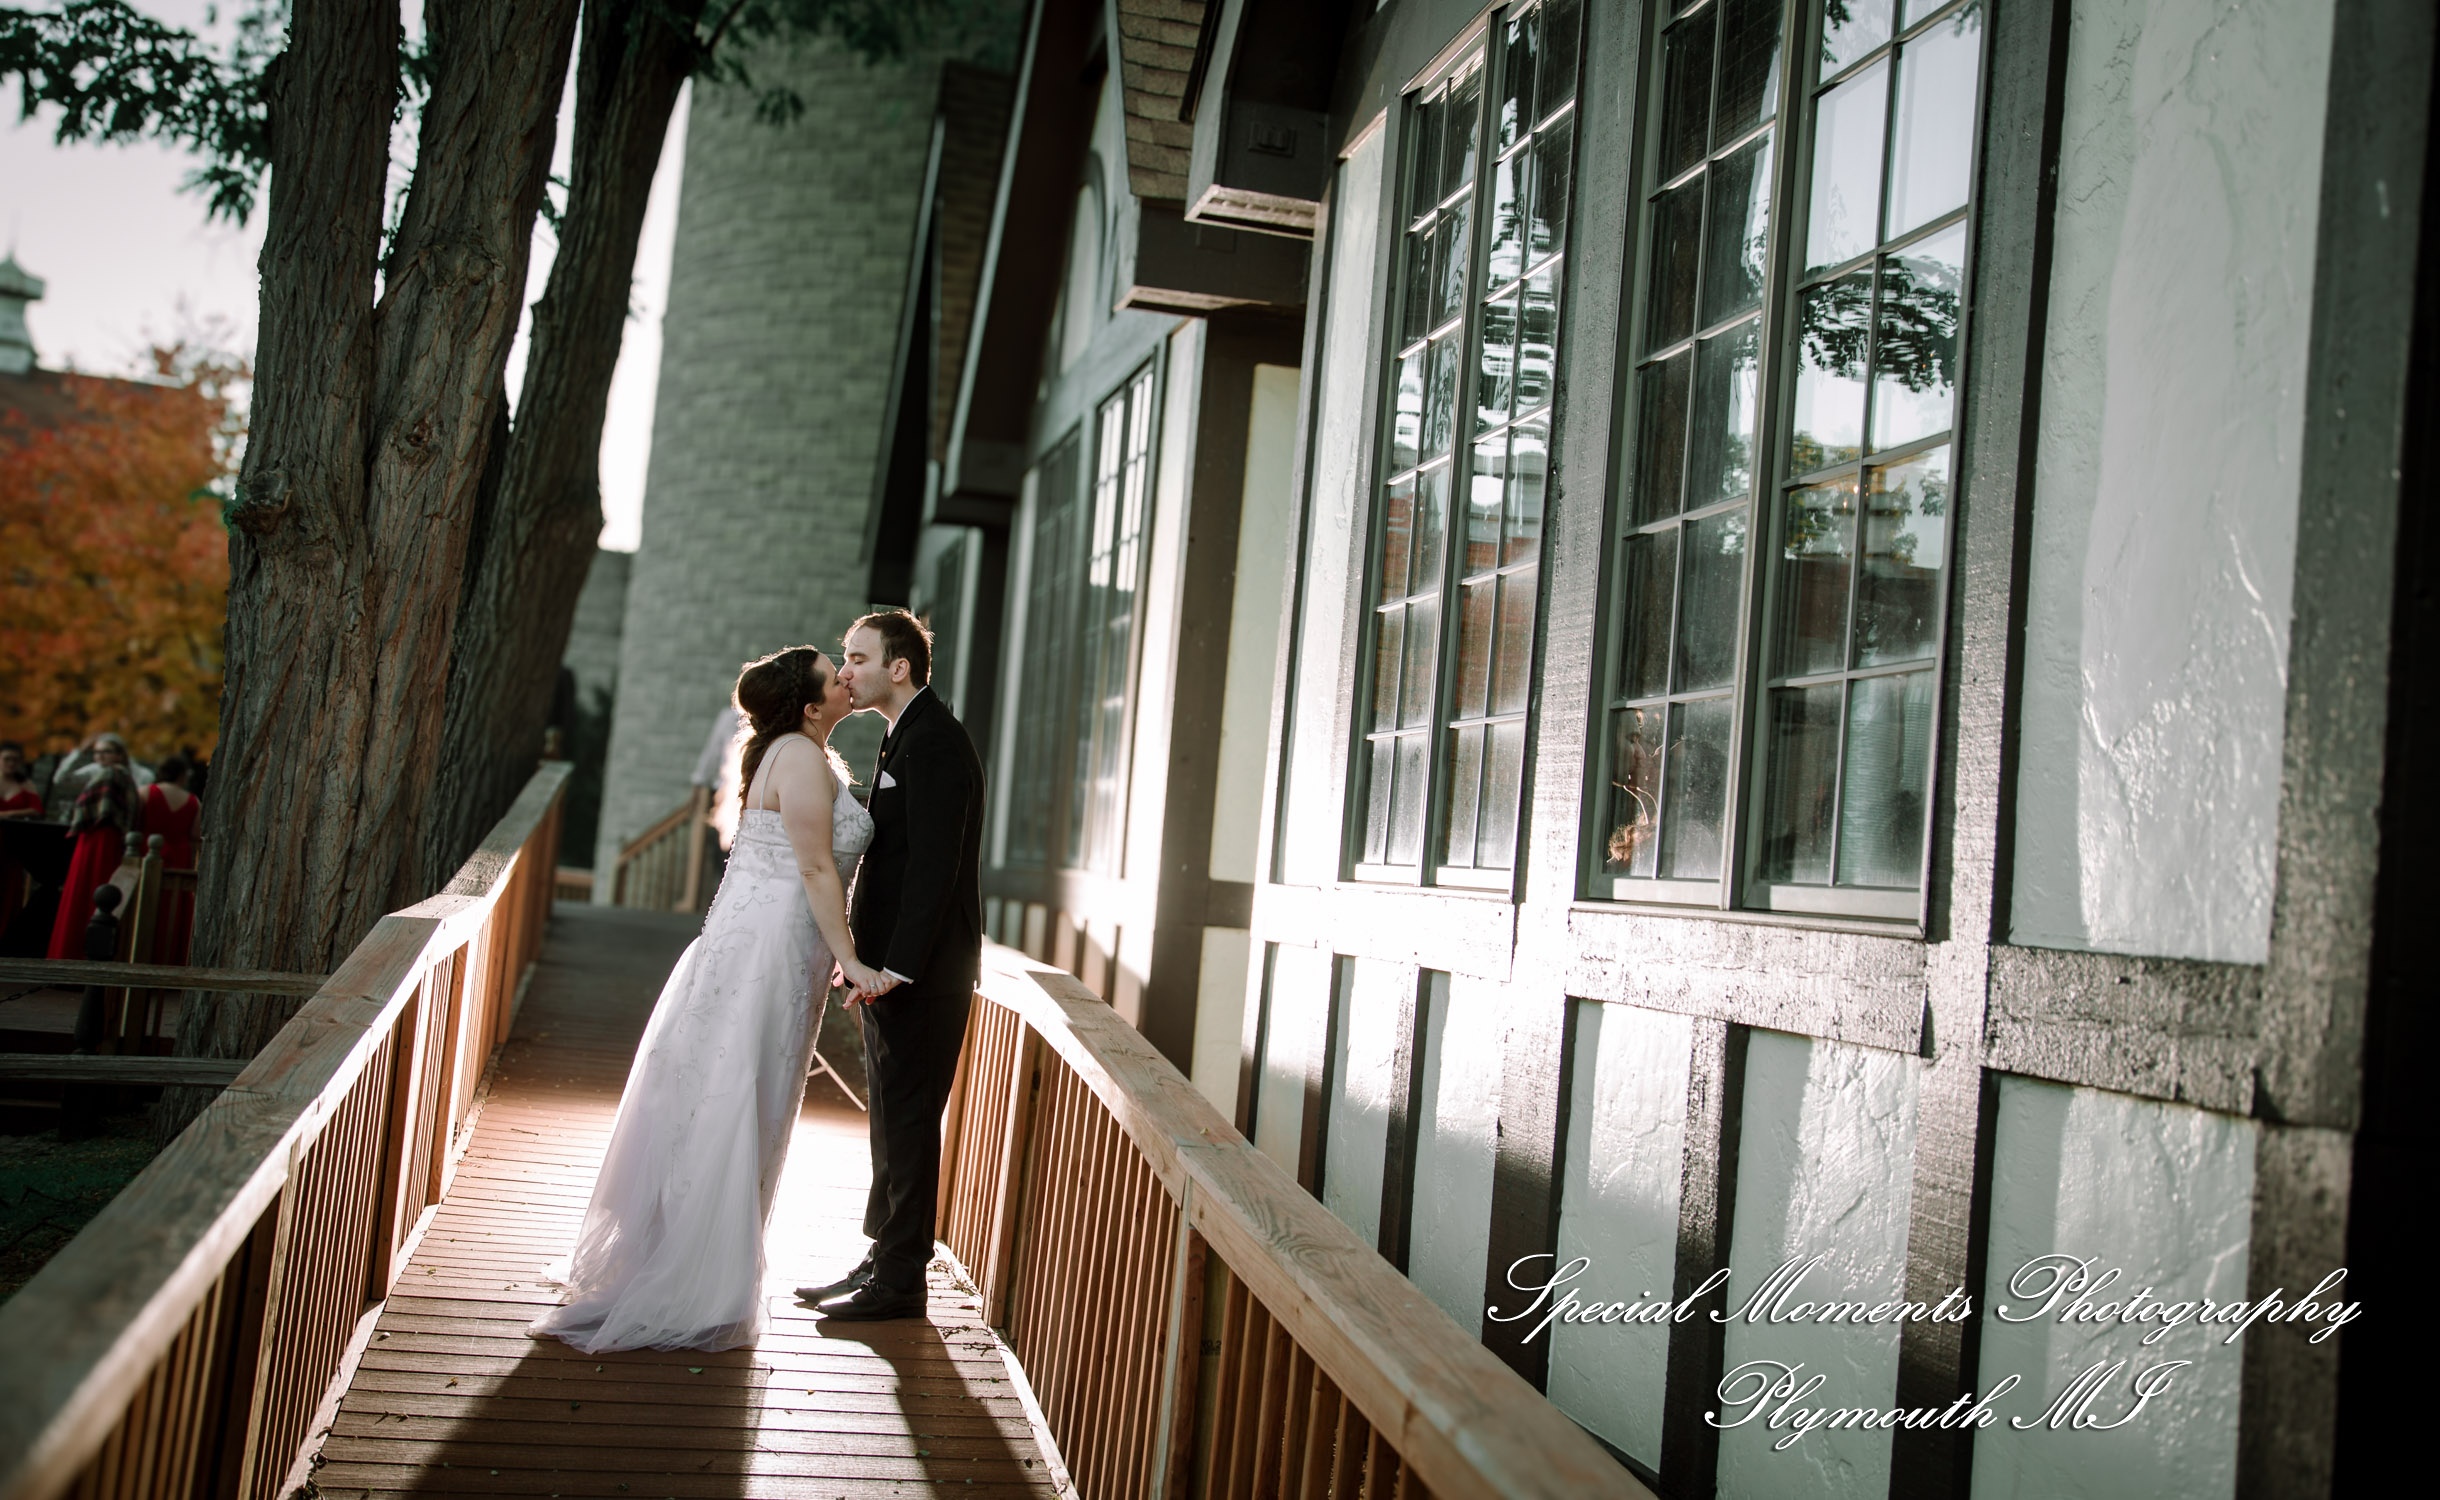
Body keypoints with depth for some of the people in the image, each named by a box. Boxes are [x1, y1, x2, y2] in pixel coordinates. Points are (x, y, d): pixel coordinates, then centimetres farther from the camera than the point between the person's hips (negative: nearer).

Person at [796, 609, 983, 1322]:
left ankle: (900, 1281, 6)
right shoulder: (905, 736, 16)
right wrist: (863, 953, 15)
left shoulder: (934, 742, -16)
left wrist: (898, 965, -22)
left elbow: (934, 865, -21)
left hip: (923, 973, -10)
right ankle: (882, 1259, 25)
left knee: (908, 1122, -3)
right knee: (890, 1121, 15)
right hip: (891, 966, 10)